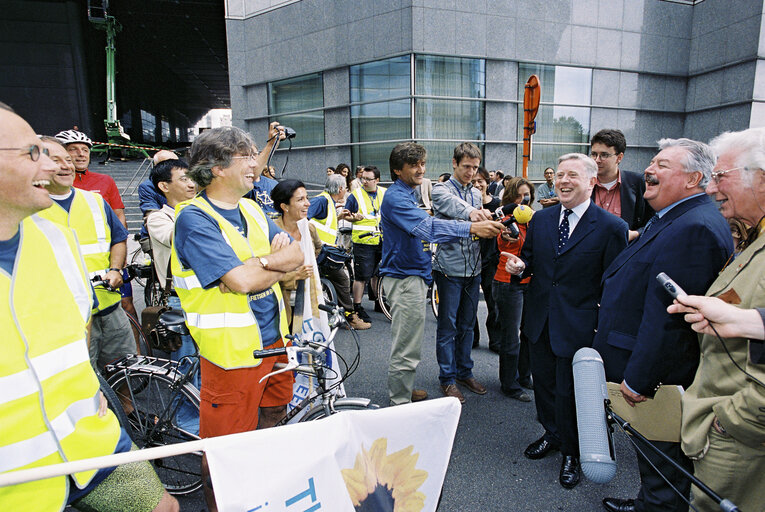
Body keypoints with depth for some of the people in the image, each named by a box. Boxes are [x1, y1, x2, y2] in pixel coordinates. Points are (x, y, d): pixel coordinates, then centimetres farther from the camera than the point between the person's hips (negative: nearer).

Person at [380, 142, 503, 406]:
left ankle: (403, 392, 34)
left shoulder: (408, 194, 15)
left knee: (408, 343, 20)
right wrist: (472, 228, -38)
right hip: (405, 278, -11)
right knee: (406, 347, -3)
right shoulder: (395, 197, -18)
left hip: (414, 274, 11)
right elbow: (427, 226, -32)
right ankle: (400, 404, 10)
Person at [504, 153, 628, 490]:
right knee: (543, 383, 19)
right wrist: (520, 266, -10)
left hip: (577, 326, -4)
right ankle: (552, 435, 44)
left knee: (569, 392, 9)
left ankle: (571, 453, 33)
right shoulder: (540, 219, 4)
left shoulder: (611, 228, -11)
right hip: (539, 321, 5)